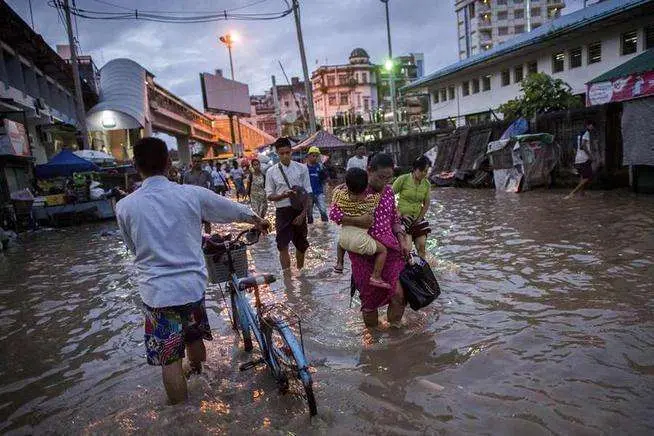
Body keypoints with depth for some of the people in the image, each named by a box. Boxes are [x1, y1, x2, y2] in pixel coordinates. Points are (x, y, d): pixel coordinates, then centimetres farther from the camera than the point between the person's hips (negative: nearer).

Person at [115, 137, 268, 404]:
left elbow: (133, 249, 8)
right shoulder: (192, 194, -7)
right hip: (193, 284, 3)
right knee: (194, 337, 27)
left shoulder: (125, 206, -8)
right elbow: (235, 210, 8)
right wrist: (258, 221, 27)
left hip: (157, 292, -2)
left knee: (170, 360, 10)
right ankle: (200, 374, 53)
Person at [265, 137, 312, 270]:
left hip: (299, 211, 1)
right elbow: (270, 196, 2)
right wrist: (283, 195, -19)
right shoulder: (271, 171, -1)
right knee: (283, 247, -4)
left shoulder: (302, 168, -2)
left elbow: (308, 194, -2)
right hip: (282, 211, -1)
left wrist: (303, 214, -11)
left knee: (301, 245, 15)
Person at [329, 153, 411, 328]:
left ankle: (394, 329, 18)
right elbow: (333, 212, -13)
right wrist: (357, 220, -25)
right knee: (370, 298, 8)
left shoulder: (389, 191, 7)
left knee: (399, 294, -9)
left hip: (389, 248, 4)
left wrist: (402, 241, 2)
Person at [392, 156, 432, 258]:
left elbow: (426, 204, 9)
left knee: (422, 245, 1)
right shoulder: (403, 179, -12)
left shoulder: (427, 184, 1)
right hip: (402, 217, -5)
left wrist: (419, 219, 0)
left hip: (417, 219, 5)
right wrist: (398, 213, -13)